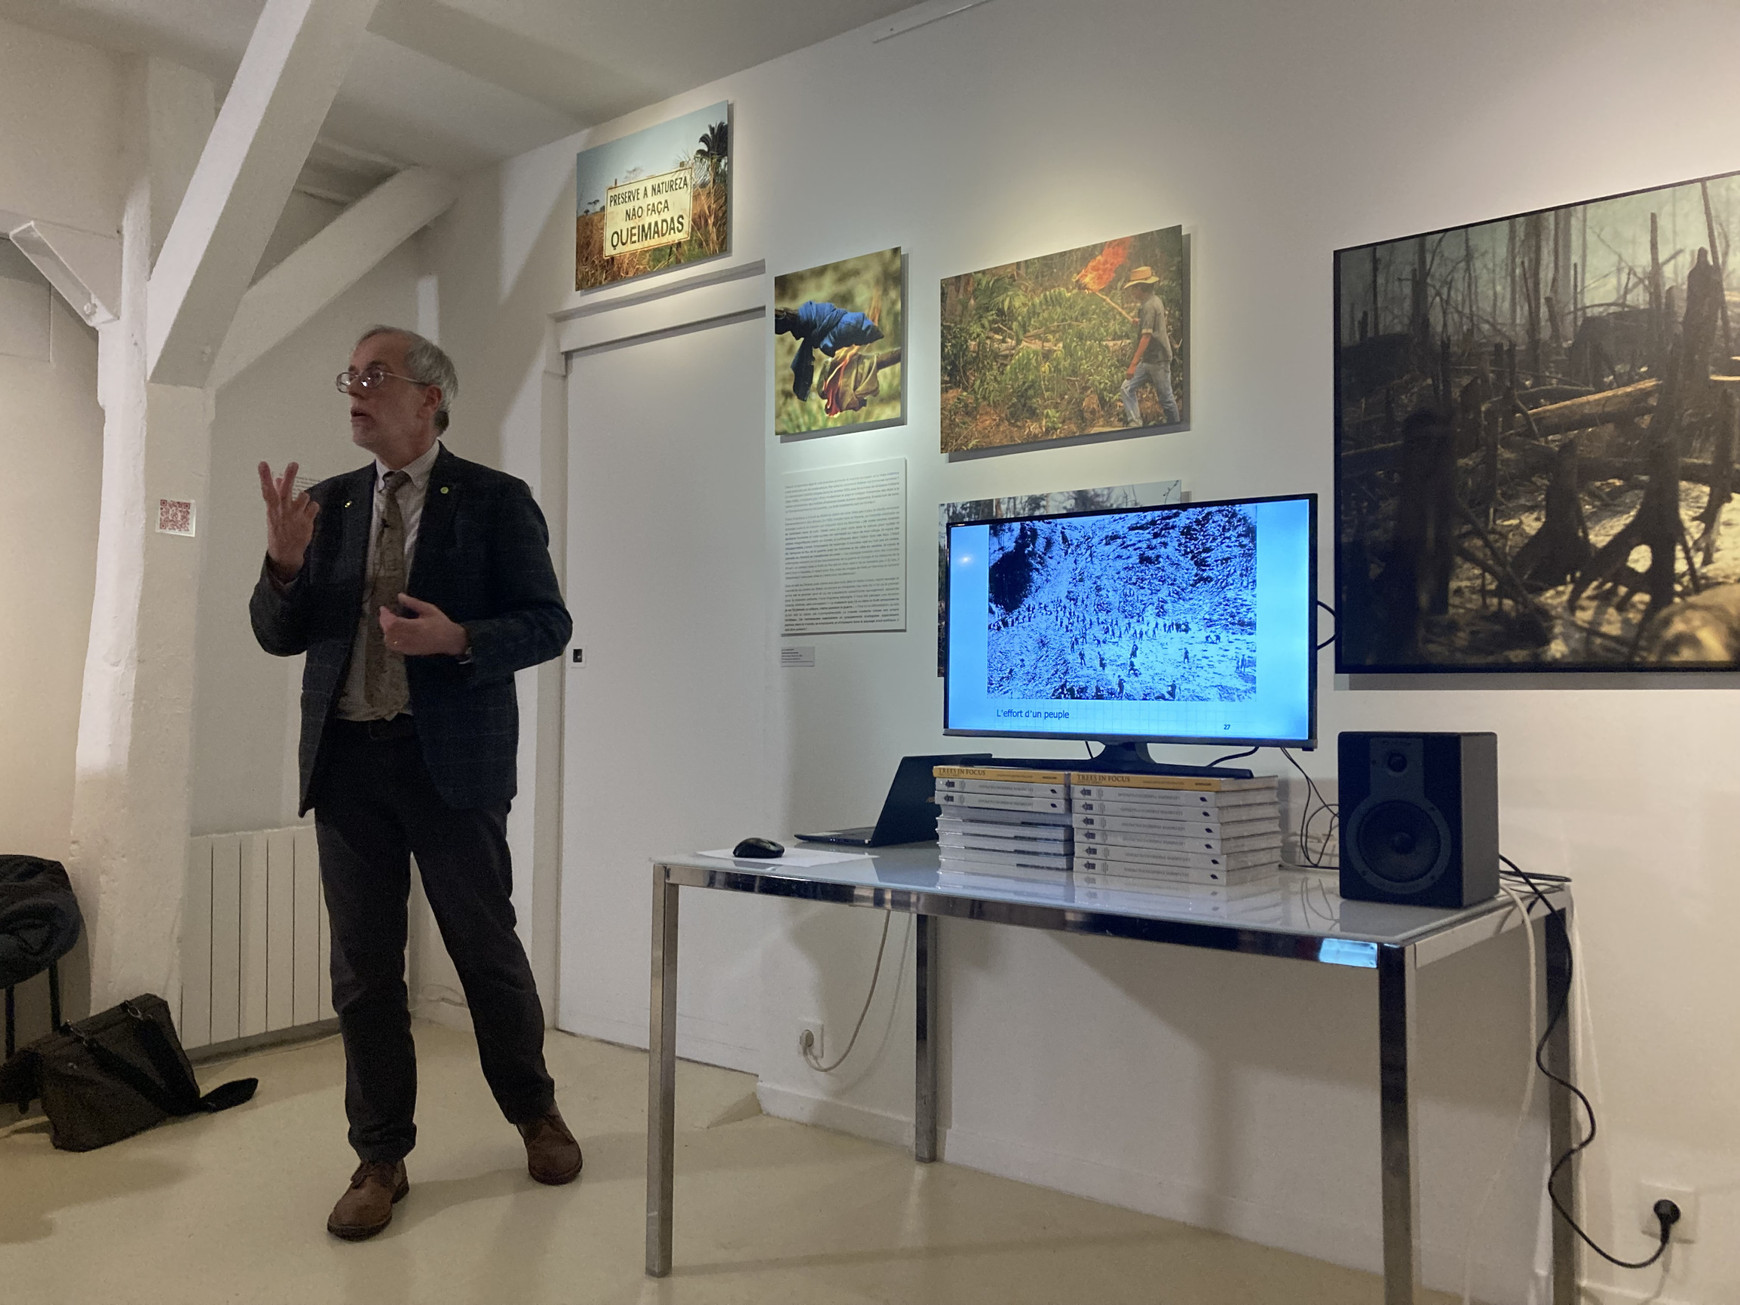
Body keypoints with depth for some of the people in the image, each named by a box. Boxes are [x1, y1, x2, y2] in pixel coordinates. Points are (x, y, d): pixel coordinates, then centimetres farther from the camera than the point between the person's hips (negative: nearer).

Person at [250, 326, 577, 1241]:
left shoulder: (495, 502, -1)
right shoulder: (327, 505, 11)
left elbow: (547, 622, -4)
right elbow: (279, 636, 10)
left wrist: (458, 639, -21)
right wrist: (285, 563, -10)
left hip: (451, 759, -4)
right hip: (347, 757, 4)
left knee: (486, 948, 7)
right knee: (362, 968, 9)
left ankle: (535, 1112, 30)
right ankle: (381, 1158, 23)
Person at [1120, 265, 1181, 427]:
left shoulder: (1149, 305, -19)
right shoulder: (1155, 299, 11)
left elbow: (1146, 336, -26)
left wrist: (1133, 364, -28)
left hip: (1158, 359, -10)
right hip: (1148, 359, 10)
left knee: (1166, 397, 2)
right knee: (1127, 389, 0)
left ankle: (1174, 428, 14)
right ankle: (1135, 423, -4)